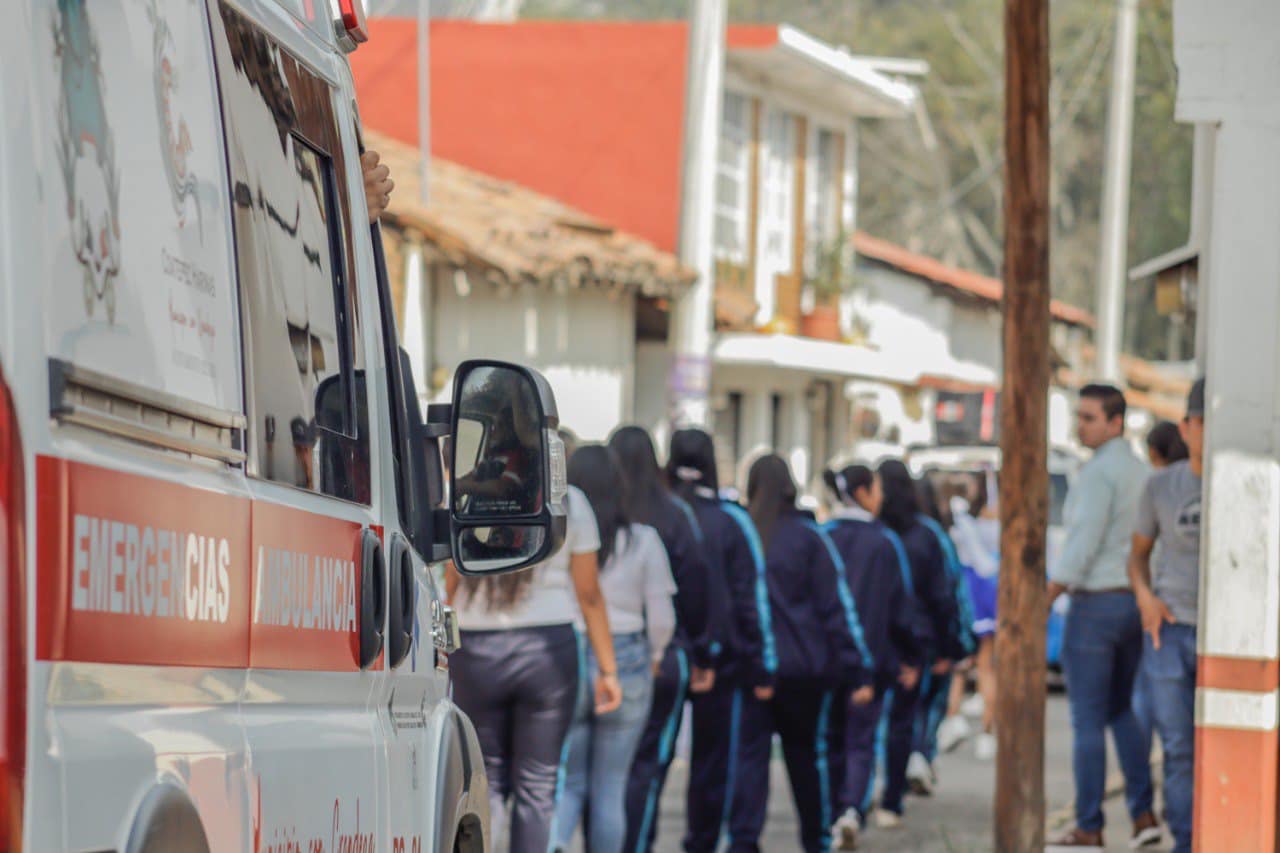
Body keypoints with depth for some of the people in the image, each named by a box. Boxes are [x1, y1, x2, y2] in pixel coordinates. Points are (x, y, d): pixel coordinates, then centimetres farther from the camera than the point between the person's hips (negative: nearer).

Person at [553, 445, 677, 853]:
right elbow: (662, 618, -1)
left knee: (568, 782, 10)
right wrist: (653, 656, 18)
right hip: (626, 663, 0)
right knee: (610, 789, 9)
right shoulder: (642, 540, -5)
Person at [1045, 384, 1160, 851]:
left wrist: (1041, 603, -20)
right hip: (1136, 602, 8)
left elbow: (1083, 546, -22)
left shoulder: (1098, 473, -15)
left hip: (1095, 605, -8)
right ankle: (1143, 815, 12)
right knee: (1123, 712, 17)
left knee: (1087, 719, -3)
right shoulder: (1141, 472, 12)